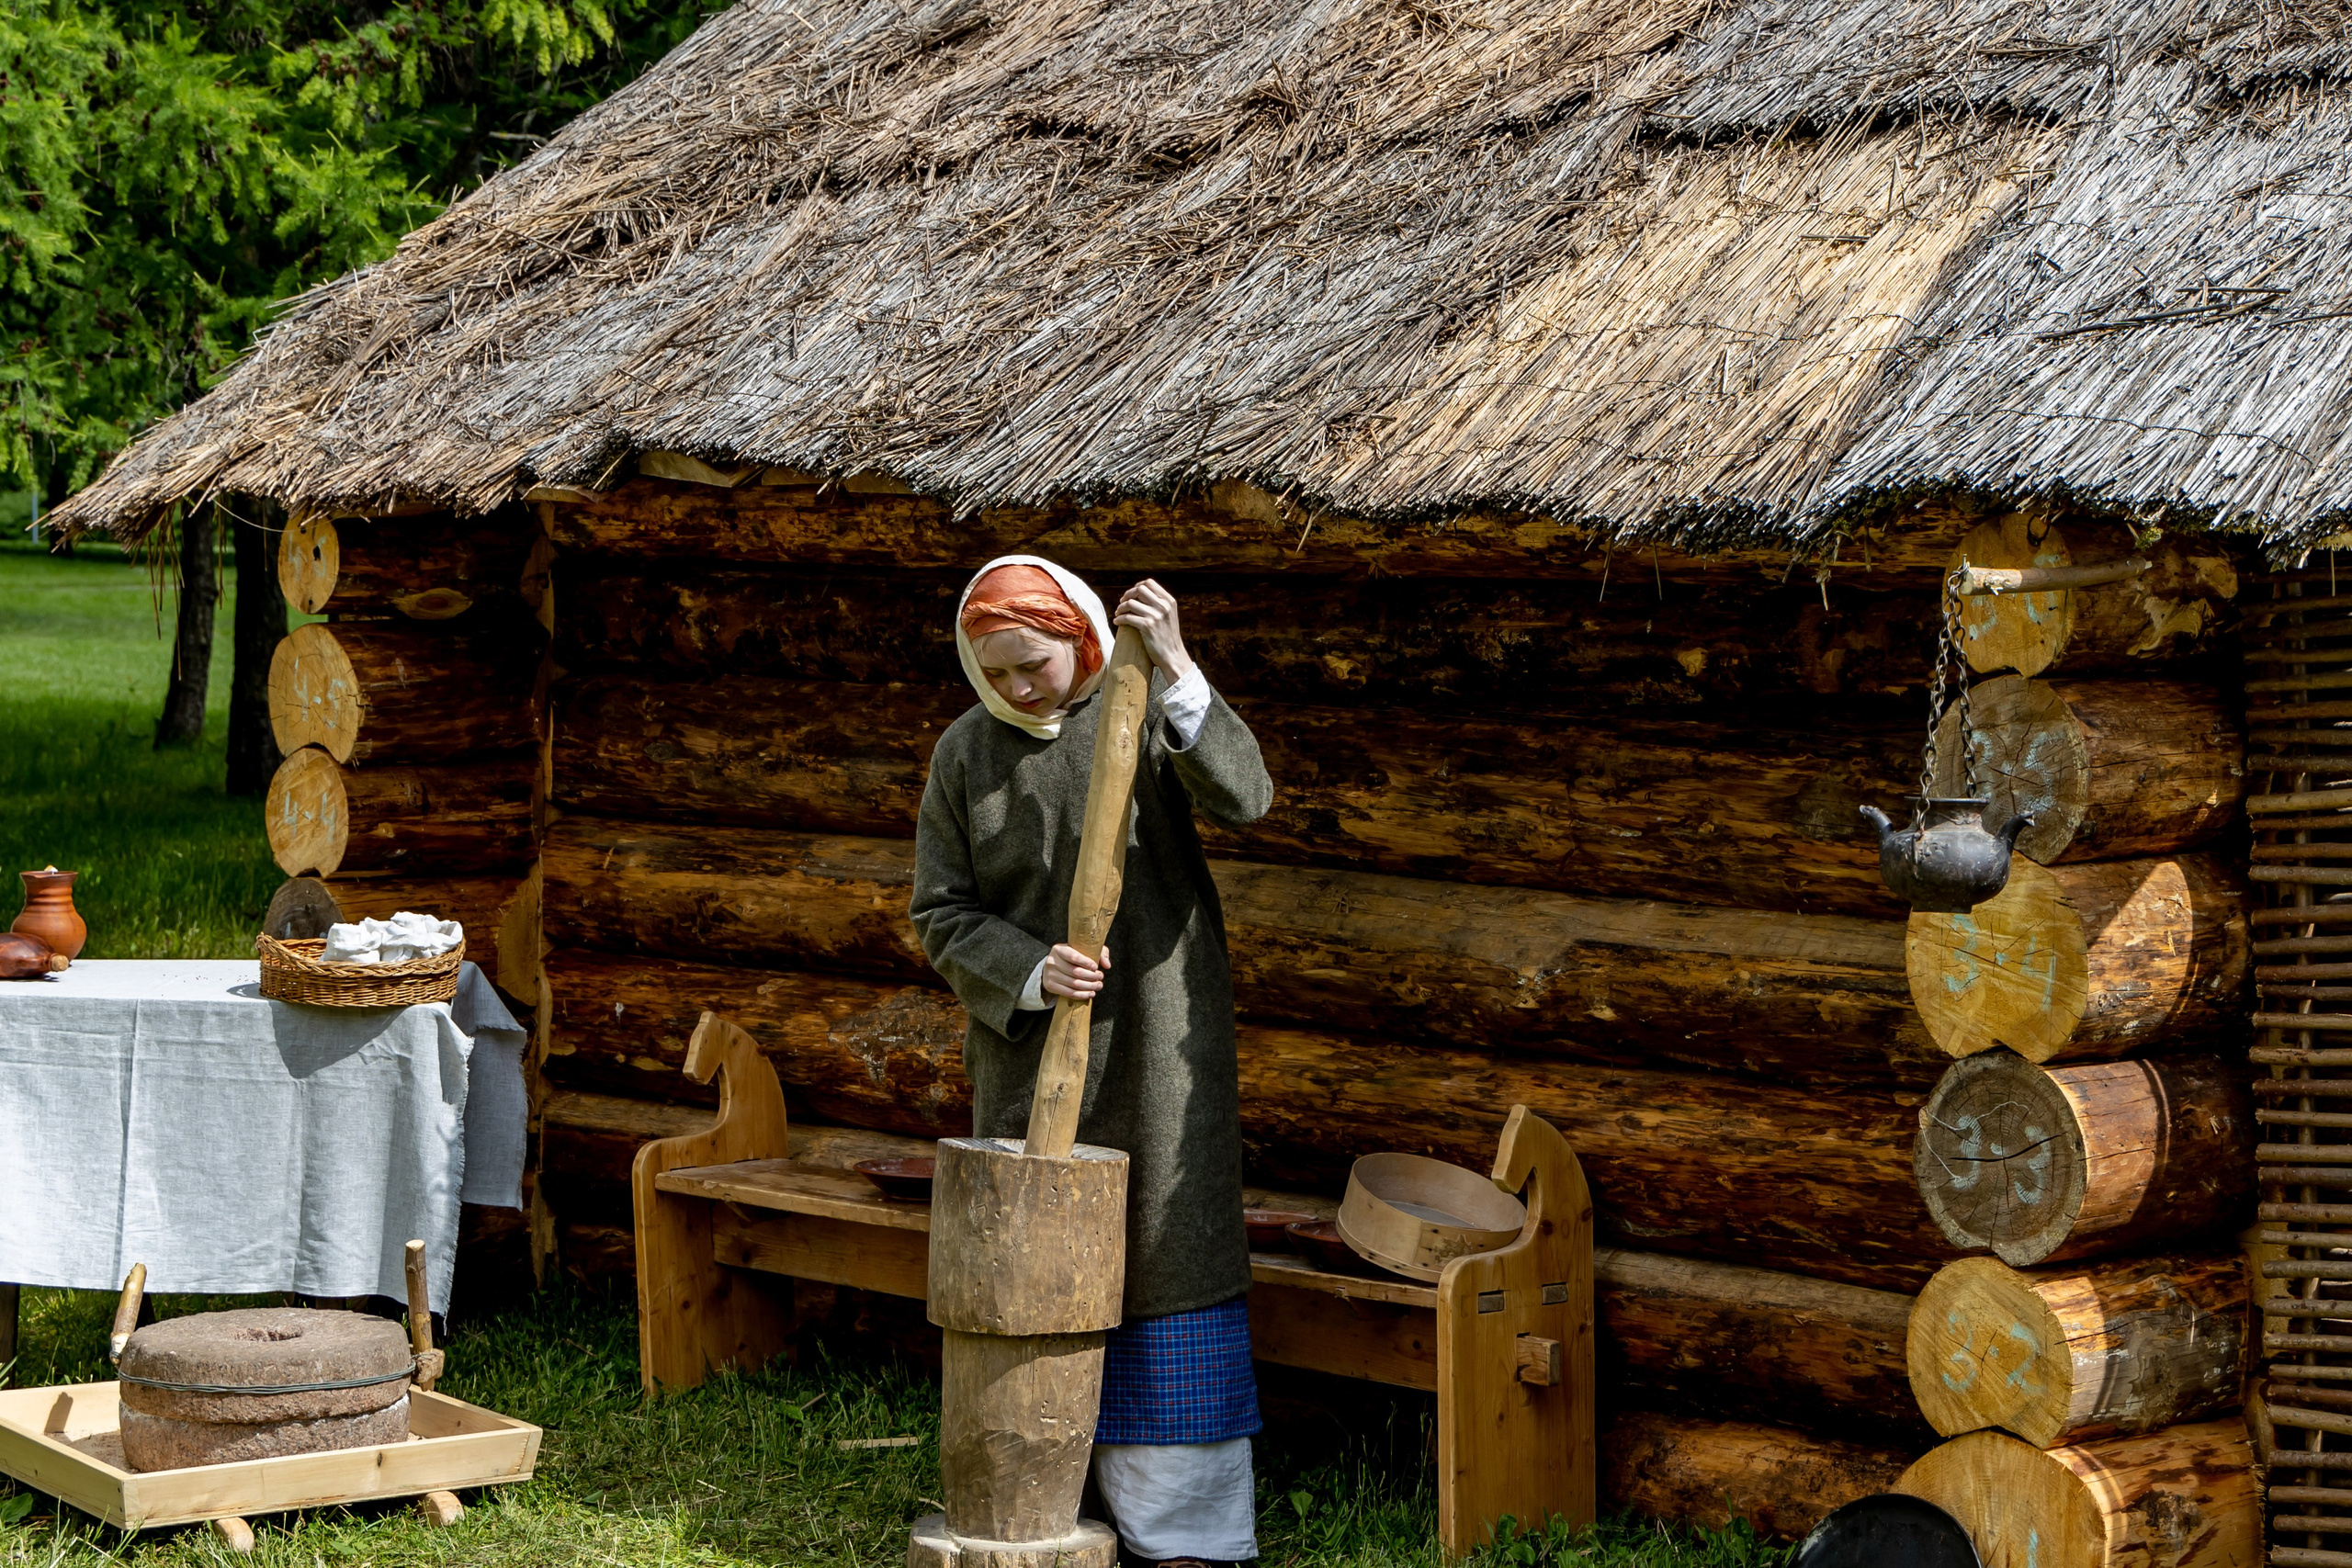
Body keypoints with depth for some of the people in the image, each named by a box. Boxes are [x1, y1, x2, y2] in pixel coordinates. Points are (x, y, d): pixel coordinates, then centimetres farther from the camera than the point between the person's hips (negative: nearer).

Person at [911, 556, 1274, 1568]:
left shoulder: (1146, 713, -4)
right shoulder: (966, 752, 3)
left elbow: (1243, 797, -22)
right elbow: (942, 913, 1)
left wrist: (1175, 672, -33)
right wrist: (1031, 973, -17)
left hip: (1155, 1043, -3)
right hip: (1028, 1049, 3)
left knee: (1166, 1257, -1)